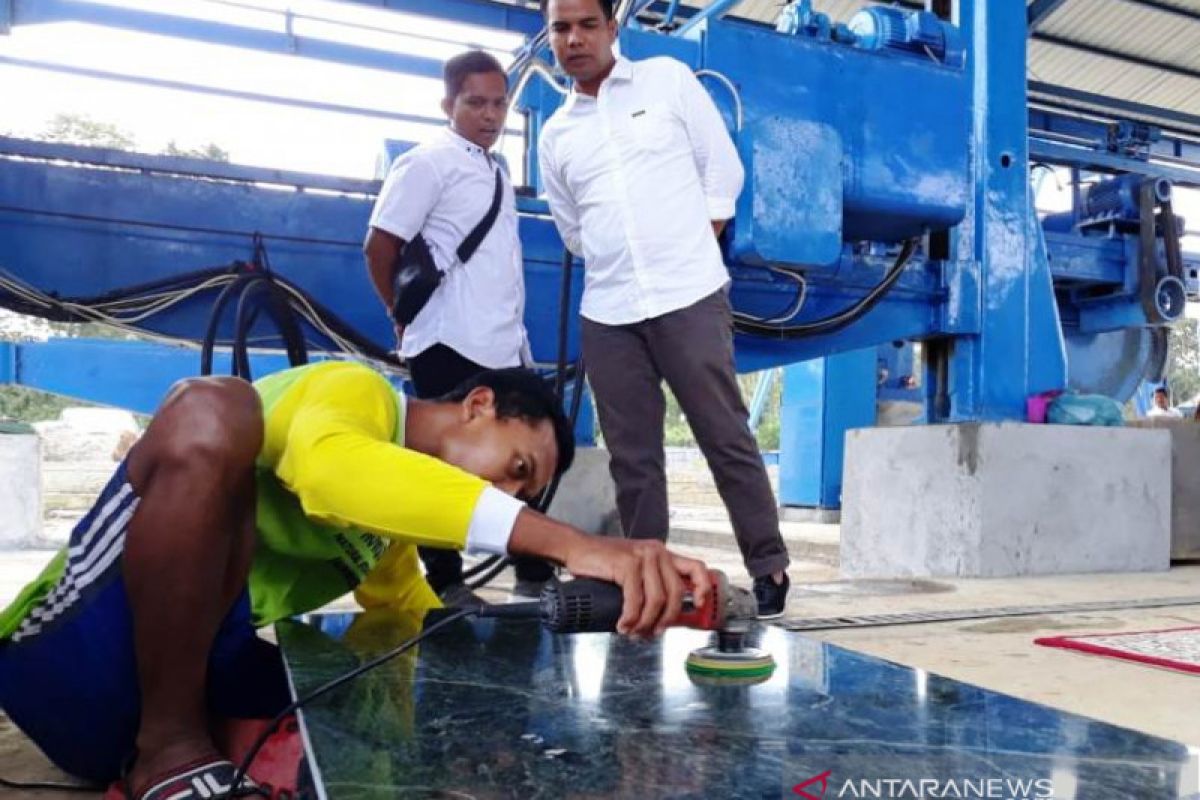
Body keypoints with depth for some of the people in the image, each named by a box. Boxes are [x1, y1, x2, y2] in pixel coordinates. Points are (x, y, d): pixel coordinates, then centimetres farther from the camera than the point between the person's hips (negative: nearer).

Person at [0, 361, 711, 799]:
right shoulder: (360, 393, -8)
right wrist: (568, 542, -41)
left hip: (207, 674, 7)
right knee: (214, 410, -30)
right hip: (75, 657, -7)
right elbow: (324, 463, -32)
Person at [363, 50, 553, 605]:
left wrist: (514, 326, 16)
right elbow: (379, 247, -11)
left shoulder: (495, 170, 17)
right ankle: (443, 584, 13)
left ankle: (534, 576, 22)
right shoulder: (428, 163, -7)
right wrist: (408, 317, -1)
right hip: (452, 346, -8)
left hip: (505, 346, 8)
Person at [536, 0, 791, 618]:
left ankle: (769, 568, 12)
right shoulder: (555, 135, 14)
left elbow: (723, 168, 5)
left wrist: (692, 253, 1)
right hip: (607, 314, 4)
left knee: (727, 439, 0)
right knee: (632, 459, 6)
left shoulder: (668, 80, 6)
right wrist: (618, 268, 11)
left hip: (689, 298, -3)